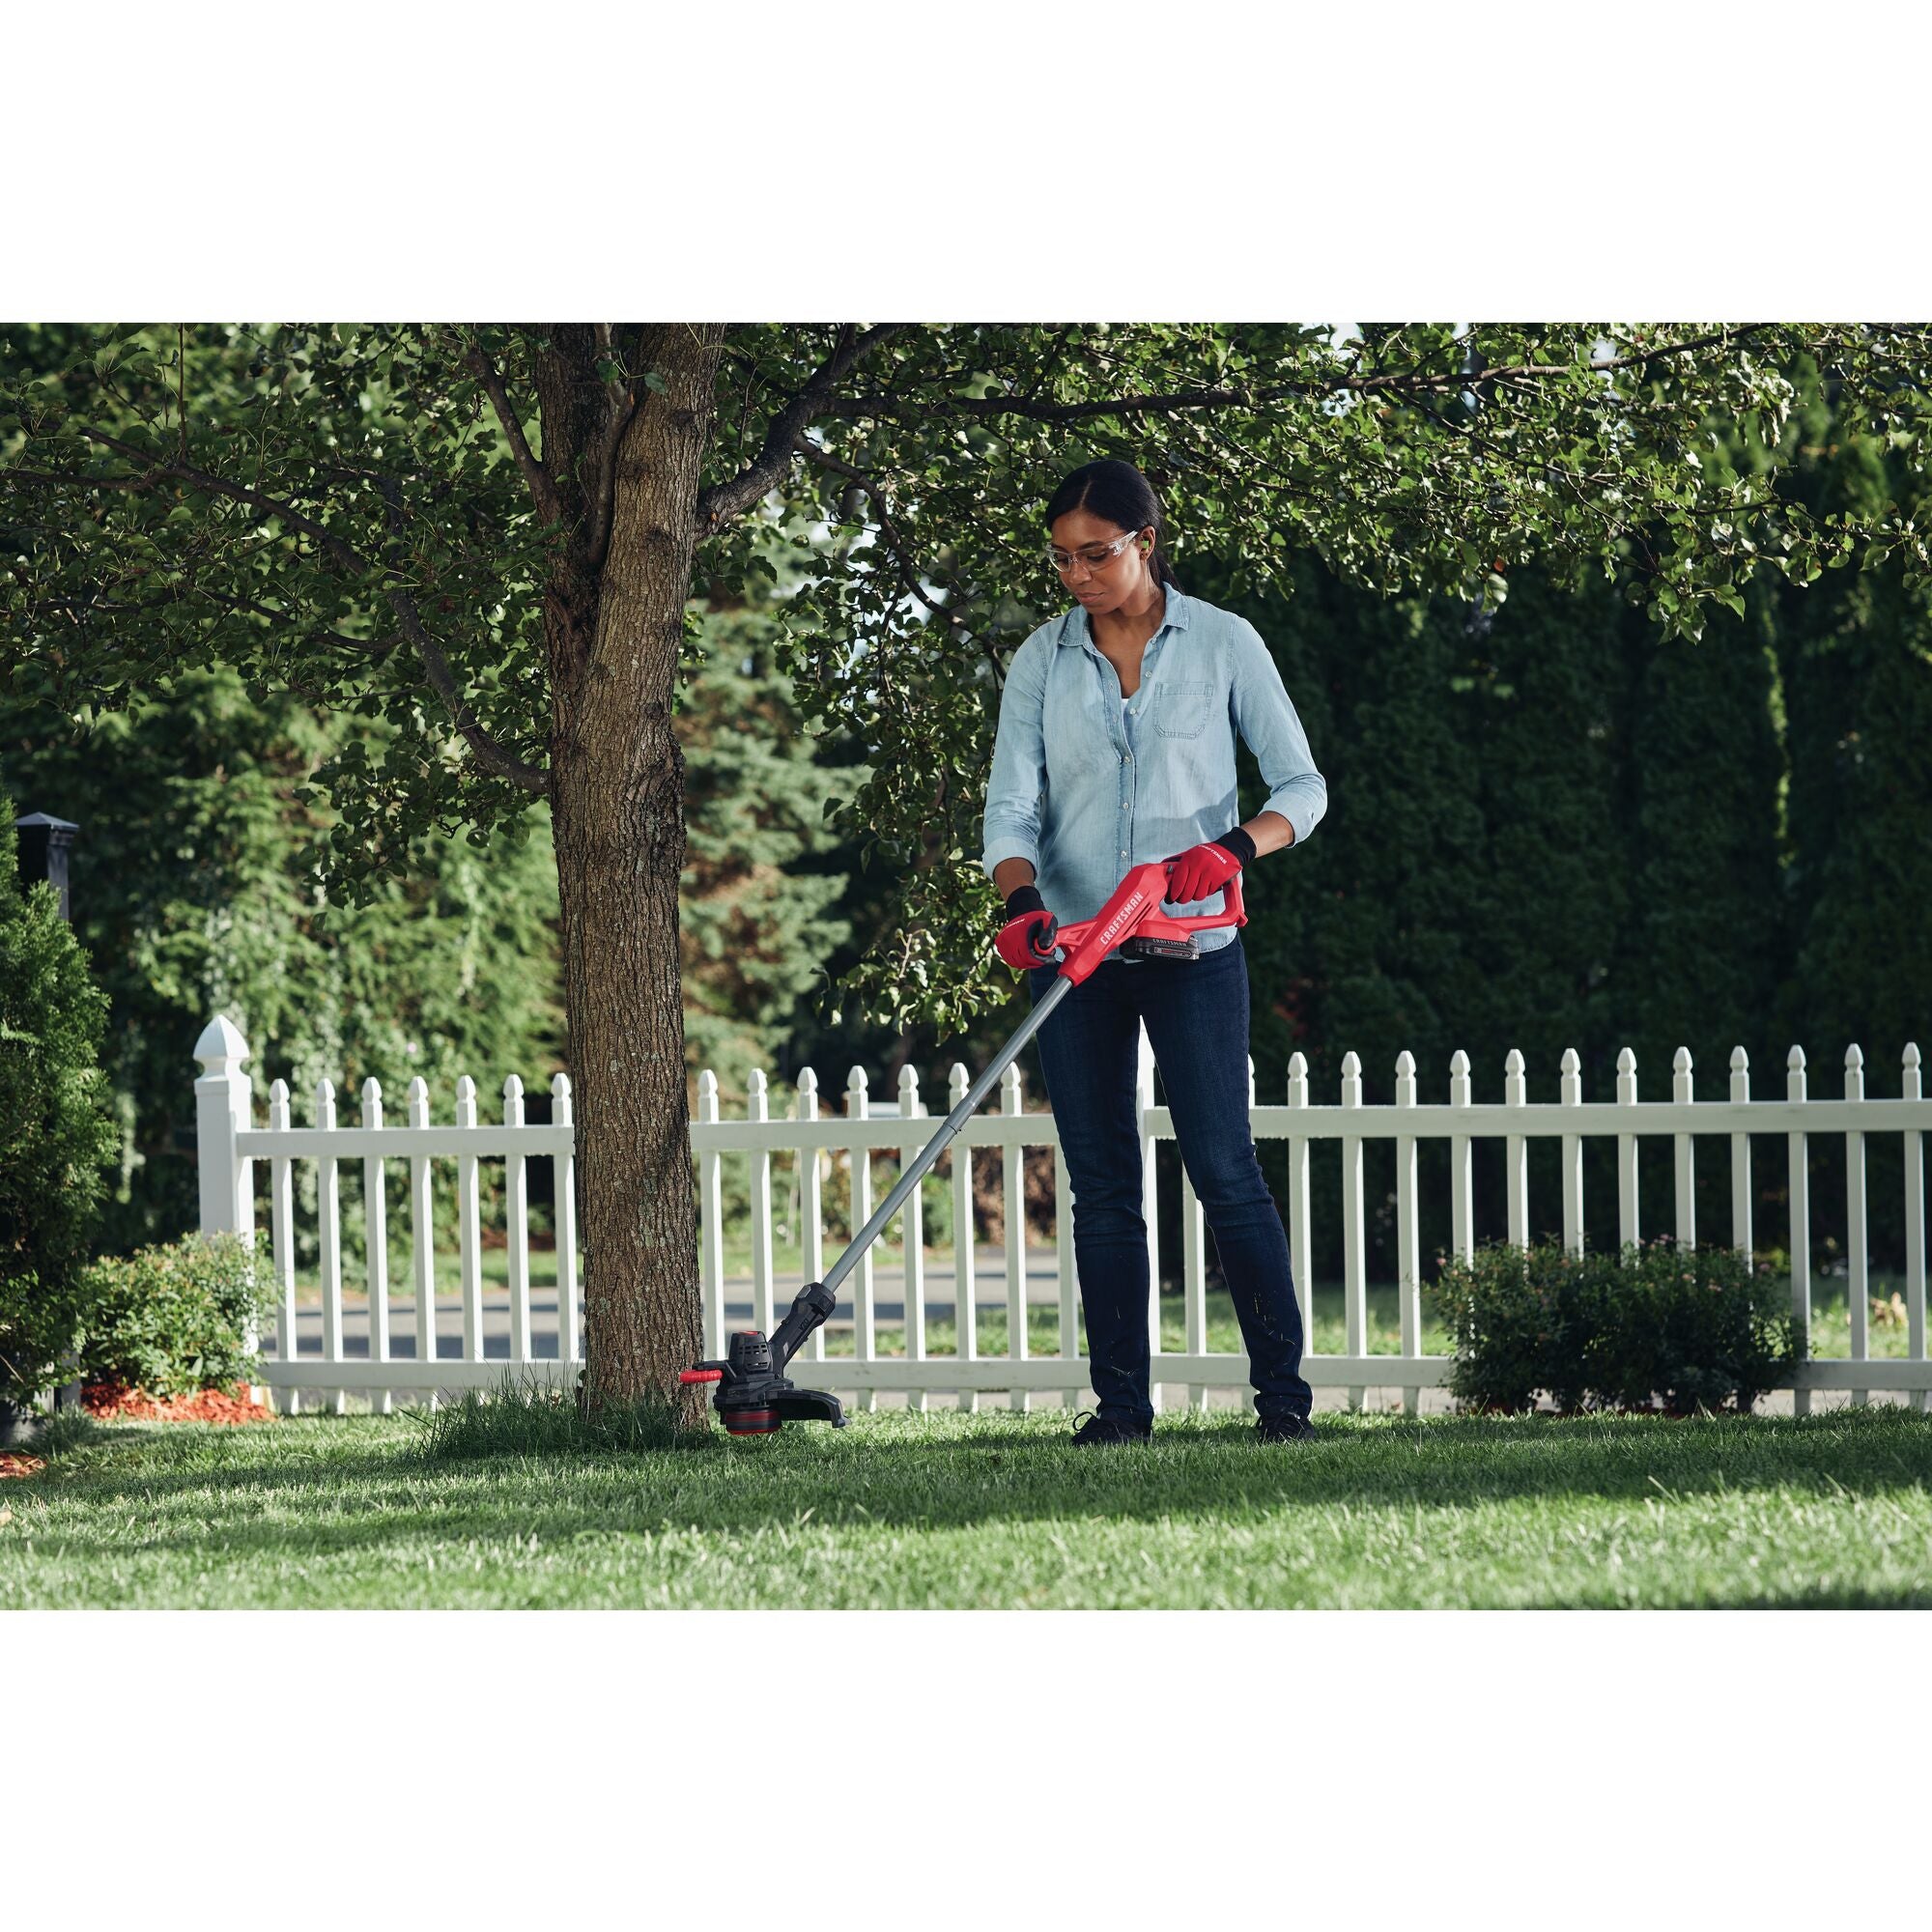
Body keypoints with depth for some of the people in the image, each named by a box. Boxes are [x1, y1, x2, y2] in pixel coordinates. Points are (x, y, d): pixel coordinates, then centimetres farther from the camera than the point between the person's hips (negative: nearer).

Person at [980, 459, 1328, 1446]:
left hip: (1190, 947, -3)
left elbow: (1302, 785, 0)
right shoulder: (1041, 661, 6)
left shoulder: (1222, 643, 0)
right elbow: (1011, 805, 0)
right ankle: (1121, 1400, 6)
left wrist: (1233, 848, -20)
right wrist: (1021, 900, -20)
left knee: (1223, 1168, -9)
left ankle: (1282, 1390, -4)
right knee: (1101, 1183, 3)